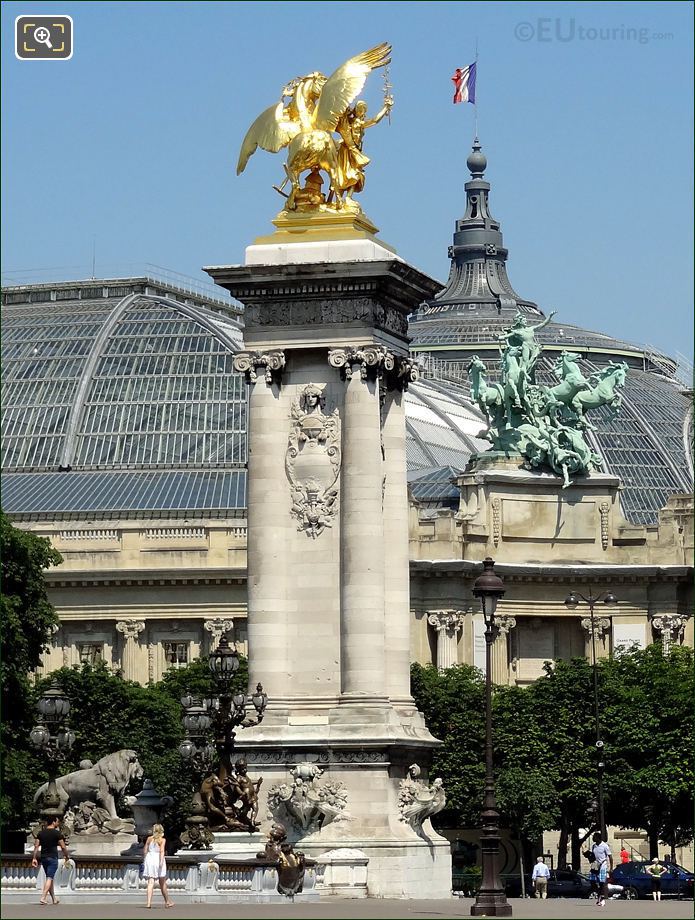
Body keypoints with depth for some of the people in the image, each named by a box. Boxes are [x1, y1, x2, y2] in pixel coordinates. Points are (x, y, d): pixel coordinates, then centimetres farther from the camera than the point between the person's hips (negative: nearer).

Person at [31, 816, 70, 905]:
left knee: (49, 878, 15)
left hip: (43, 858, 6)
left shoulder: (41, 833, 7)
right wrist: (67, 856, 8)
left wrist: (34, 858, 3)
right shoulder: (57, 833, -7)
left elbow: (36, 846, 2)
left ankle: (54, 899, 24)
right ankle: (43, 898, -21)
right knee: (49, 878, -8)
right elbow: (63, 847, -6)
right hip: (53, 858, -6)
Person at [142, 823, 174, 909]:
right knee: (162, 883, 11)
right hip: (158, 859, -3)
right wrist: (161, 862, -23)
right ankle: (167, 902, 25)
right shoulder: (162, 840, -5)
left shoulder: (149, 839, 8)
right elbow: (162, 851, -17)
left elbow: (145, 851, 11)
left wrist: (145, 860, 22)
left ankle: (149, 902, -14)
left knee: (150, 882, -1)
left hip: (149, 858, 3)